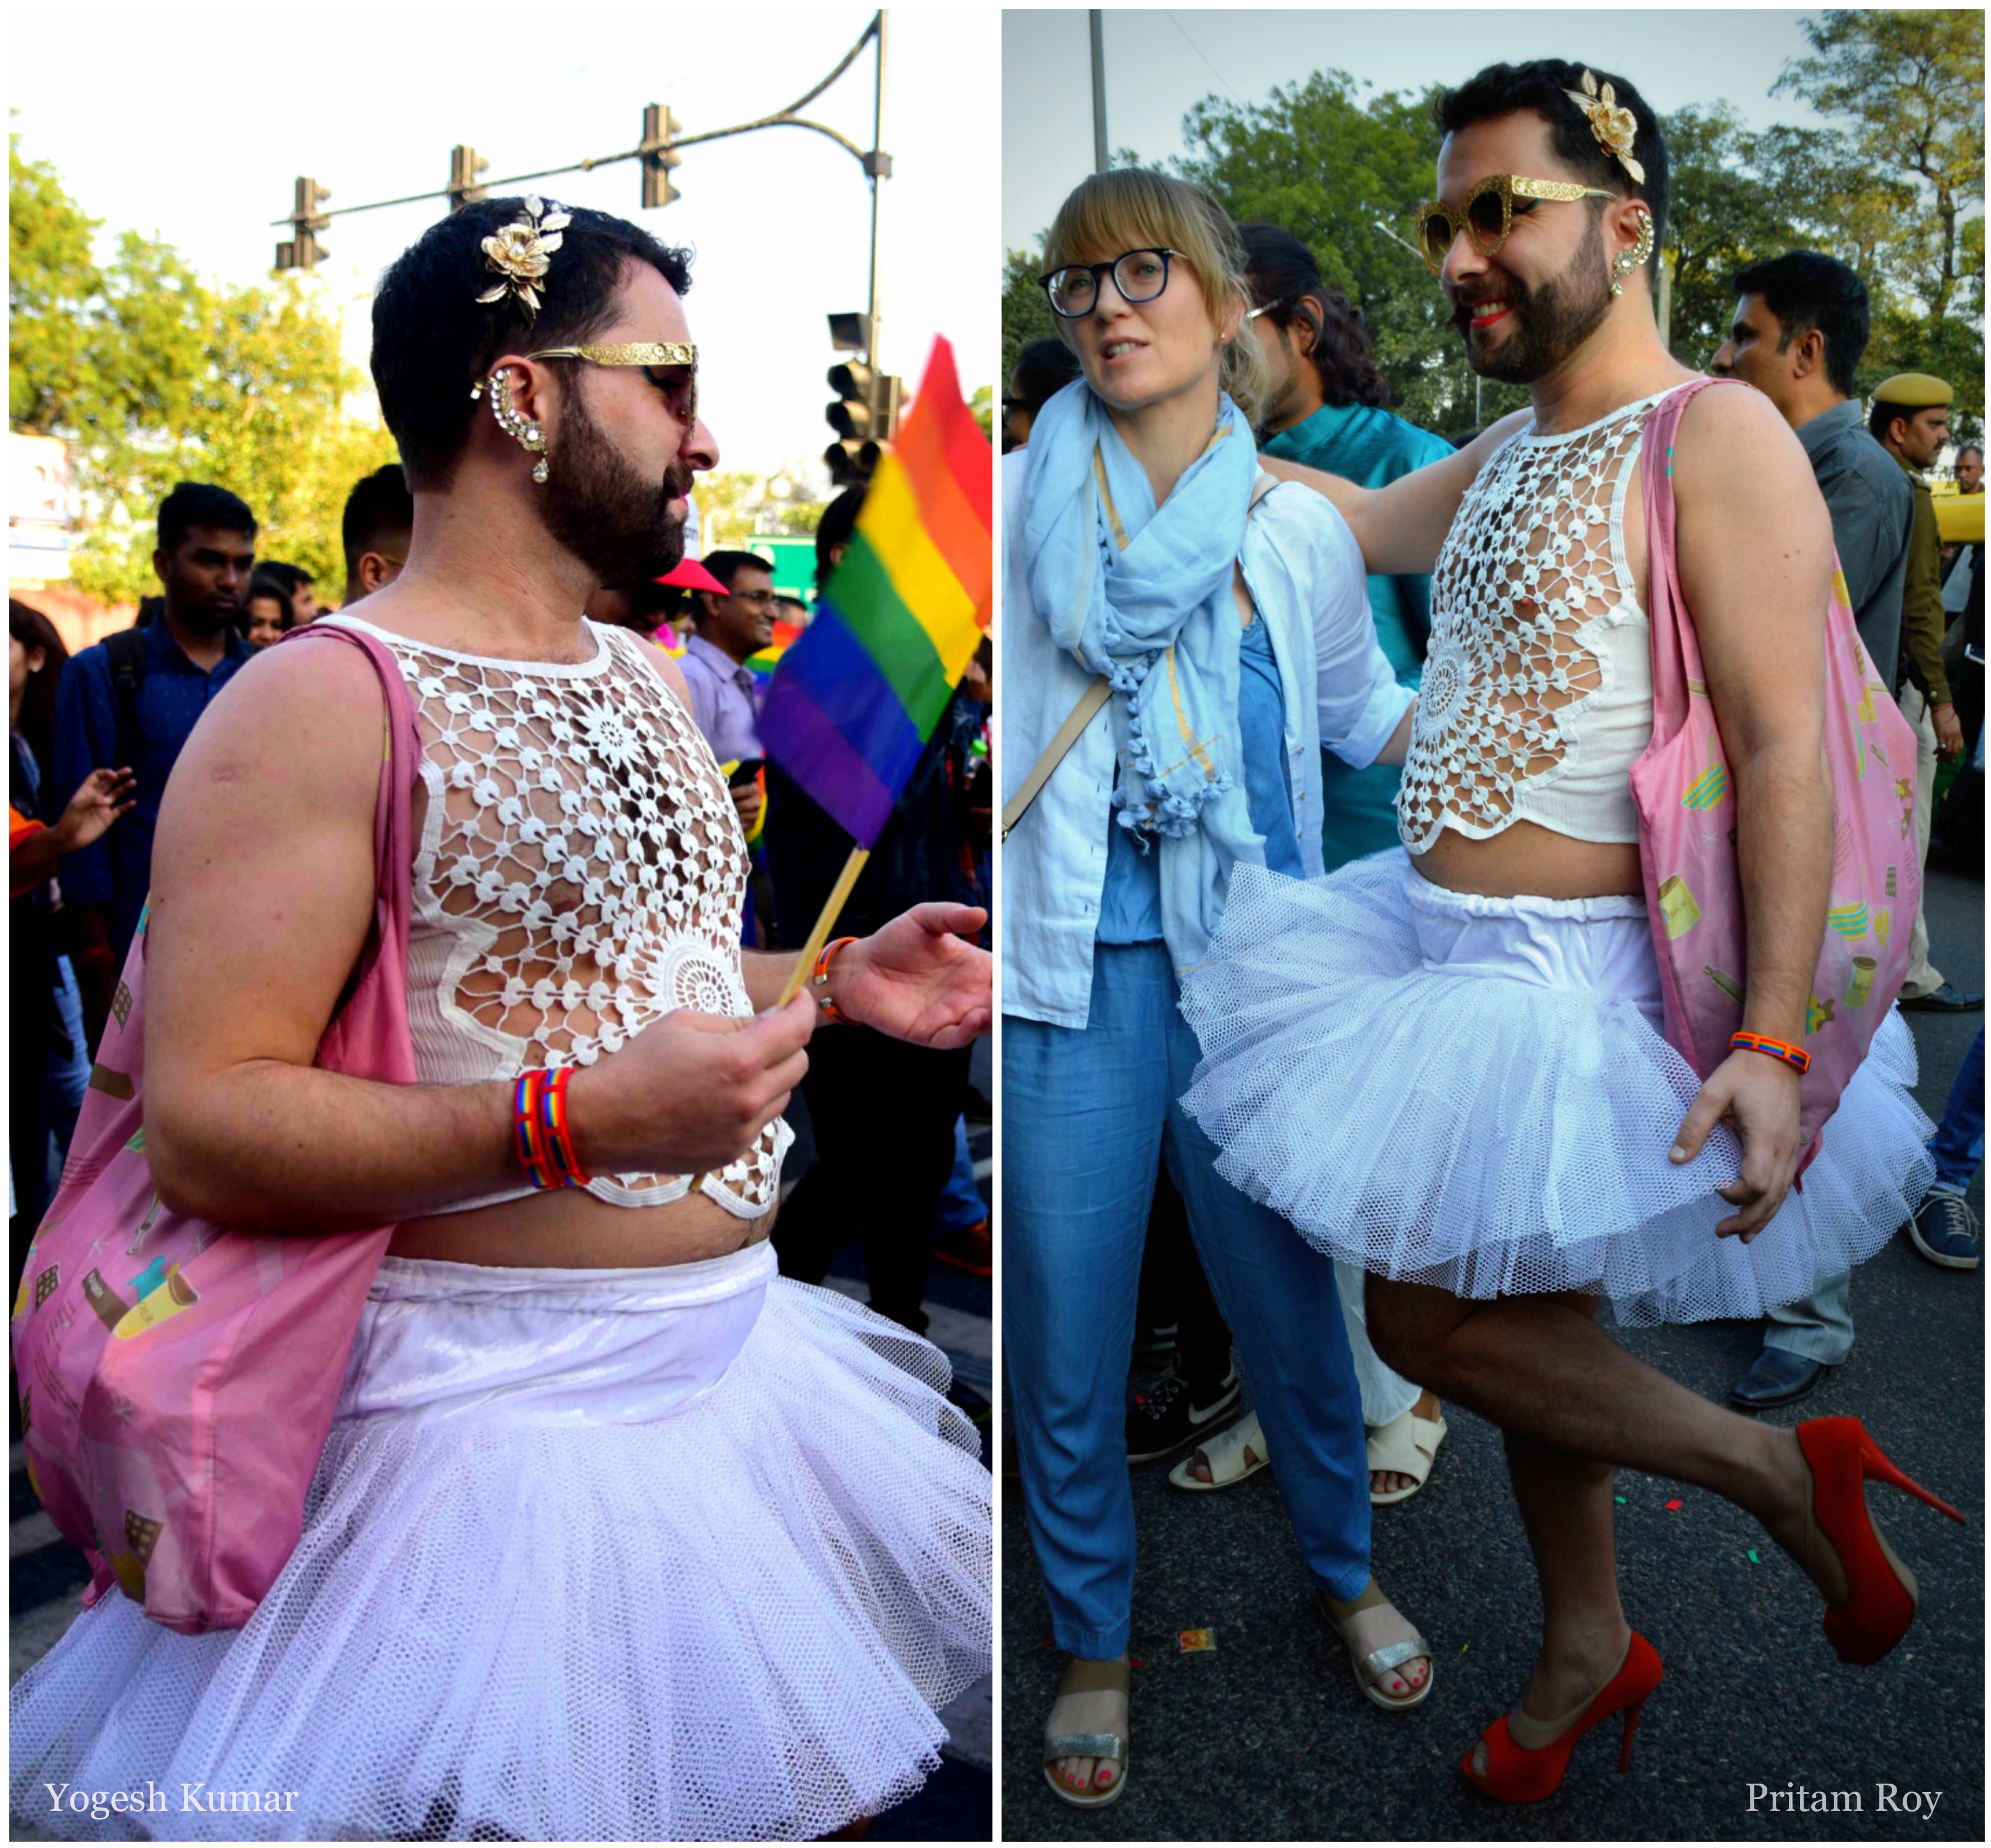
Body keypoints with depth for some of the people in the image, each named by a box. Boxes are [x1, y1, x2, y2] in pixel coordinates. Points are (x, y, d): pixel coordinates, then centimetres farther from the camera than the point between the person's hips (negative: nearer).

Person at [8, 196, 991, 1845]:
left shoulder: (649, 679, 12)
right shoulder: (324, 702, -15)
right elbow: (200, 1123, -20)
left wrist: (838, 983, 8)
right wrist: (576, 1119, -29)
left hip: (737, 1352, 8)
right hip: (505, 1410, -8)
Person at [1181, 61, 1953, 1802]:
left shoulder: (1719, 438, -14)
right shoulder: (1512, 451, 11)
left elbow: (1787, 750, -20)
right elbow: (1364, 521, 30)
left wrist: (1775, 1040, -27)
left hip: (1575, 972, -8)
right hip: (1449, 944, 8)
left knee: (1429, 1314, -6)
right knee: (1524, 1315, 18)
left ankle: (1781, 1470, 14)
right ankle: (1588, 1646, 38)